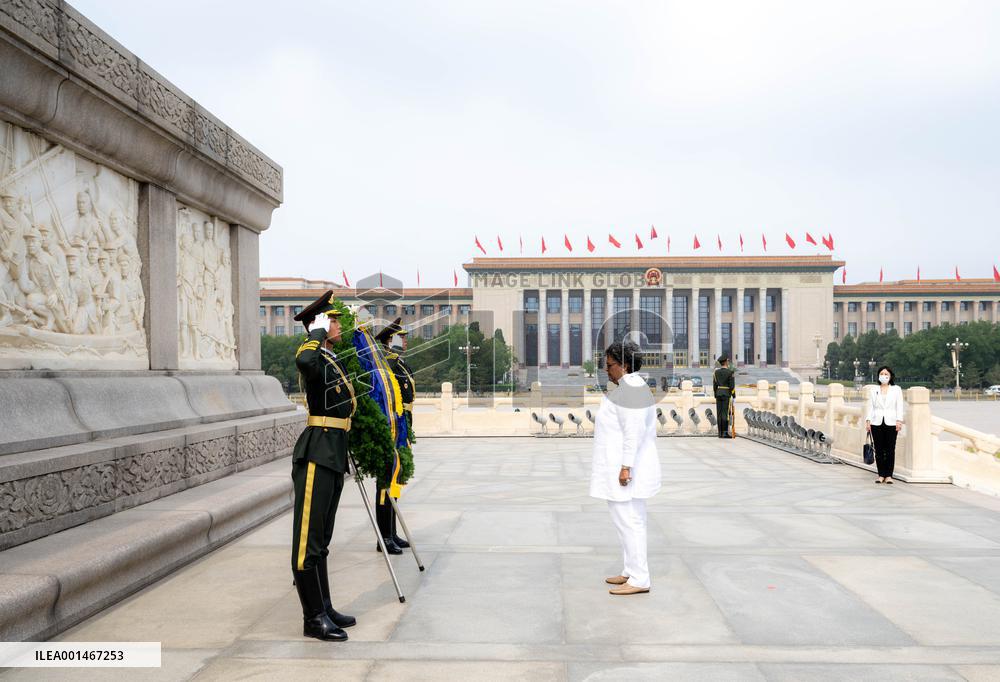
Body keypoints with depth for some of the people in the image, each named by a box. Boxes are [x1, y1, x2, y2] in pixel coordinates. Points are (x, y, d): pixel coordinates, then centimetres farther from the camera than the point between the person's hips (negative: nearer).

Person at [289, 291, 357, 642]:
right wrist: (318, 332, -22)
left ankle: (324, 609, 25)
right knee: (309, 539, -3)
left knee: (320, 540, 16)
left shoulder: (334, 360, 17)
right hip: (316, 454, -10)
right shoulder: (315, 358, -12)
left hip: (334, 455, 10)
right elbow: (304, 362, -37)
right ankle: (313, 618, 3)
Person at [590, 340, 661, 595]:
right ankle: (631, 572, 24)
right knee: (631, 521, 15)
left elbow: (633, 431, -24)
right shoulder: (635, 387, 15)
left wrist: (625, 467, -25)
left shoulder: (629, 390, -18)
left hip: (624, 468, -11)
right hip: (627, 466, 11)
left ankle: (639, 580, 0)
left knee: (628, 522, -6)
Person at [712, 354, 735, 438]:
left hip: (718, 393, 5)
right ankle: (725, 433, -10)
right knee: (725, 413, -6)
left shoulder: (716, 372, 6)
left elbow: (714, 385, 7)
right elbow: (732, 385, -11)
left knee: (720, 413, 5)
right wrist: (734, 396, -2)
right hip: (726, 394, -5)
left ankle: (720, 433, 6)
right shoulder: (730, 372, -9)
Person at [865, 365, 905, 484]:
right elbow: (870, 406, 10)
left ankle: (889, 476, 2)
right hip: (877, 423, 1)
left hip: (891, 423, -1)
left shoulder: (896, 389, 10)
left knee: (890, 450, -3)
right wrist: (868, 420, -1)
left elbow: (899, 406, 3)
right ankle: (881, 475, 7)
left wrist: (899, 420, -8)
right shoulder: (874, 390, 14)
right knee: (879, 450, 1)